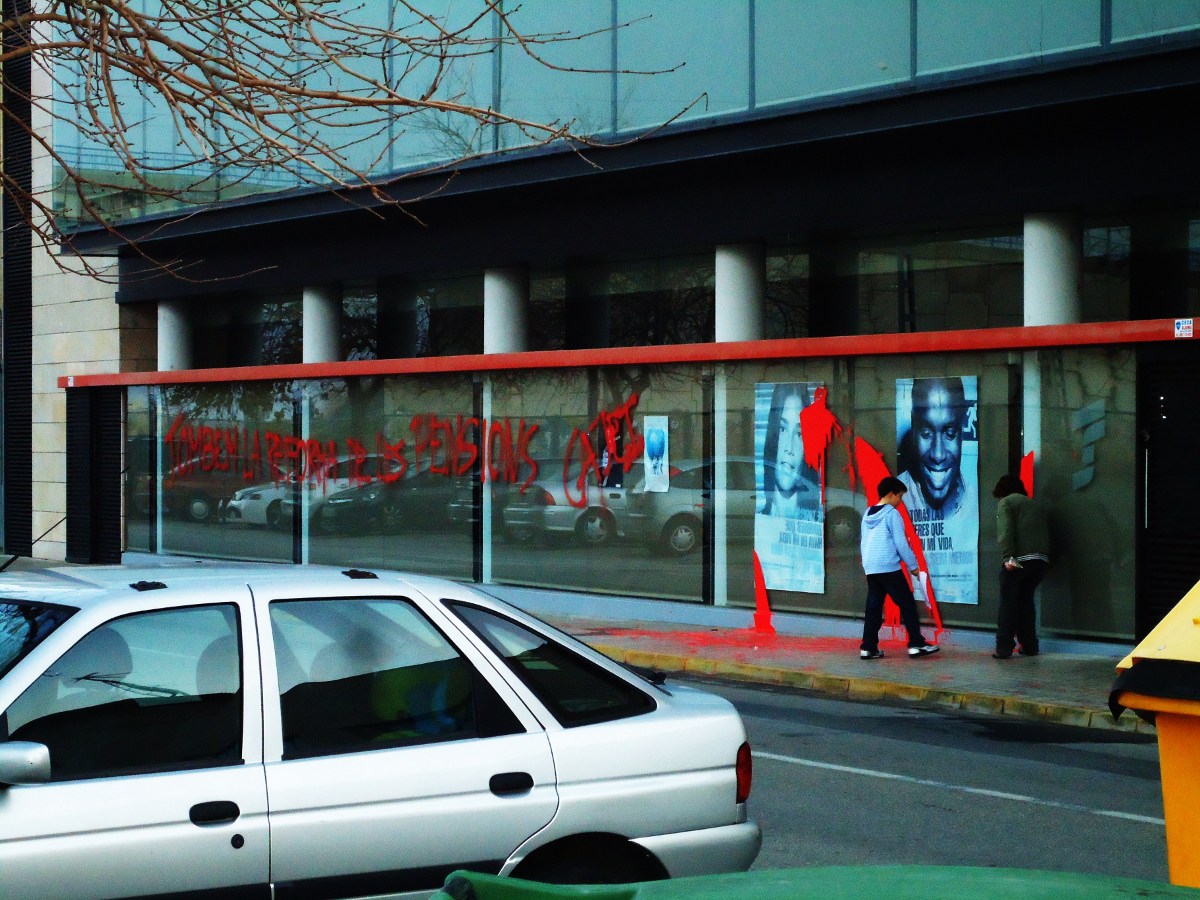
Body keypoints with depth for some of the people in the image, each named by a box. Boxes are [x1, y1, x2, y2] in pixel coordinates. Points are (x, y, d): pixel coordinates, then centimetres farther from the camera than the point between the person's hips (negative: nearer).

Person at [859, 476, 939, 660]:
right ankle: (916, 644, -3)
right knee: (907, 604, -1)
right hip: (889, 567, -7)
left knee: (873, 607, 8)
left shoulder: (868, 515, 14)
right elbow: (901, 543, -9)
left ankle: (868, 647, 4)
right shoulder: (892, 514, -8)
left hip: (870, 568, 7)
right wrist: (913, 565, -2)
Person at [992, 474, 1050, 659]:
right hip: (1041, 560, 6)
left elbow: (1005, 531, -10)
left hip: (1018, 560, -6)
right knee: (1026, 601, 18)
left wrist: (1007, 557, -19)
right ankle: (1029, 646, 16)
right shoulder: (1037, 505, 27)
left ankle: (1003, 648, -1)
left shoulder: (1006, 502, 6)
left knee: (1008, 604, 2)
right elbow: (1046, 532, 22)